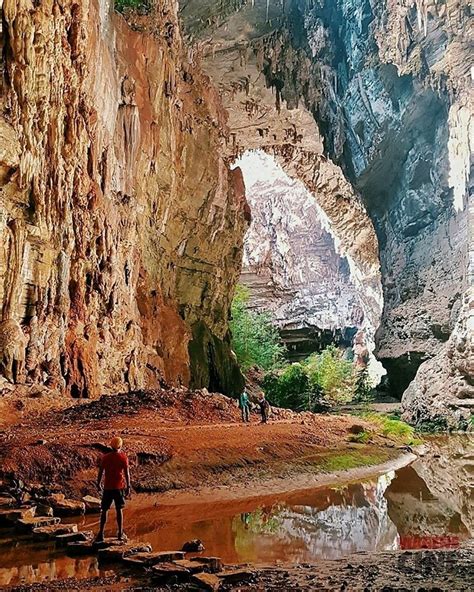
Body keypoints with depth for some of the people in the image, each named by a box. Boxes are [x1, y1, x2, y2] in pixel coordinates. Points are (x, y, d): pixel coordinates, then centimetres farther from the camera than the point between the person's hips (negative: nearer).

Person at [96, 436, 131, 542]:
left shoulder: (105, 457, -3)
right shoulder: (123, 457, -6)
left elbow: (100, 472, -1)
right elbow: (127, 473, -6)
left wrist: (98, 484, 12)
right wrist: (128, 487, 0)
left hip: (108, 487, 0)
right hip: (119, 486, 0)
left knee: (104, 510, 8)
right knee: (119, 510, 10)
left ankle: (101, 534, 4)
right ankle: (120, 534, 14)